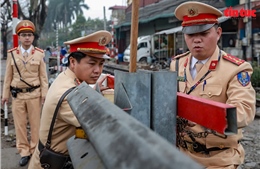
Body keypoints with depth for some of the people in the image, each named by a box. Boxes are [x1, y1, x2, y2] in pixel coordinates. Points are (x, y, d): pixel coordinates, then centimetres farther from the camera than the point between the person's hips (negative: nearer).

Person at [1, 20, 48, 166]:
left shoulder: (39, 54, -1)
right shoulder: (12, 54, 3)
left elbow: (43, 76, 0)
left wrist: (45, 94, -4)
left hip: (34, 94, -1)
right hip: (17, 95, 2)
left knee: (35, 123, 7)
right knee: (20, 124, 6)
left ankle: (35, 150, 20)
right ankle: (24, 152, 17)